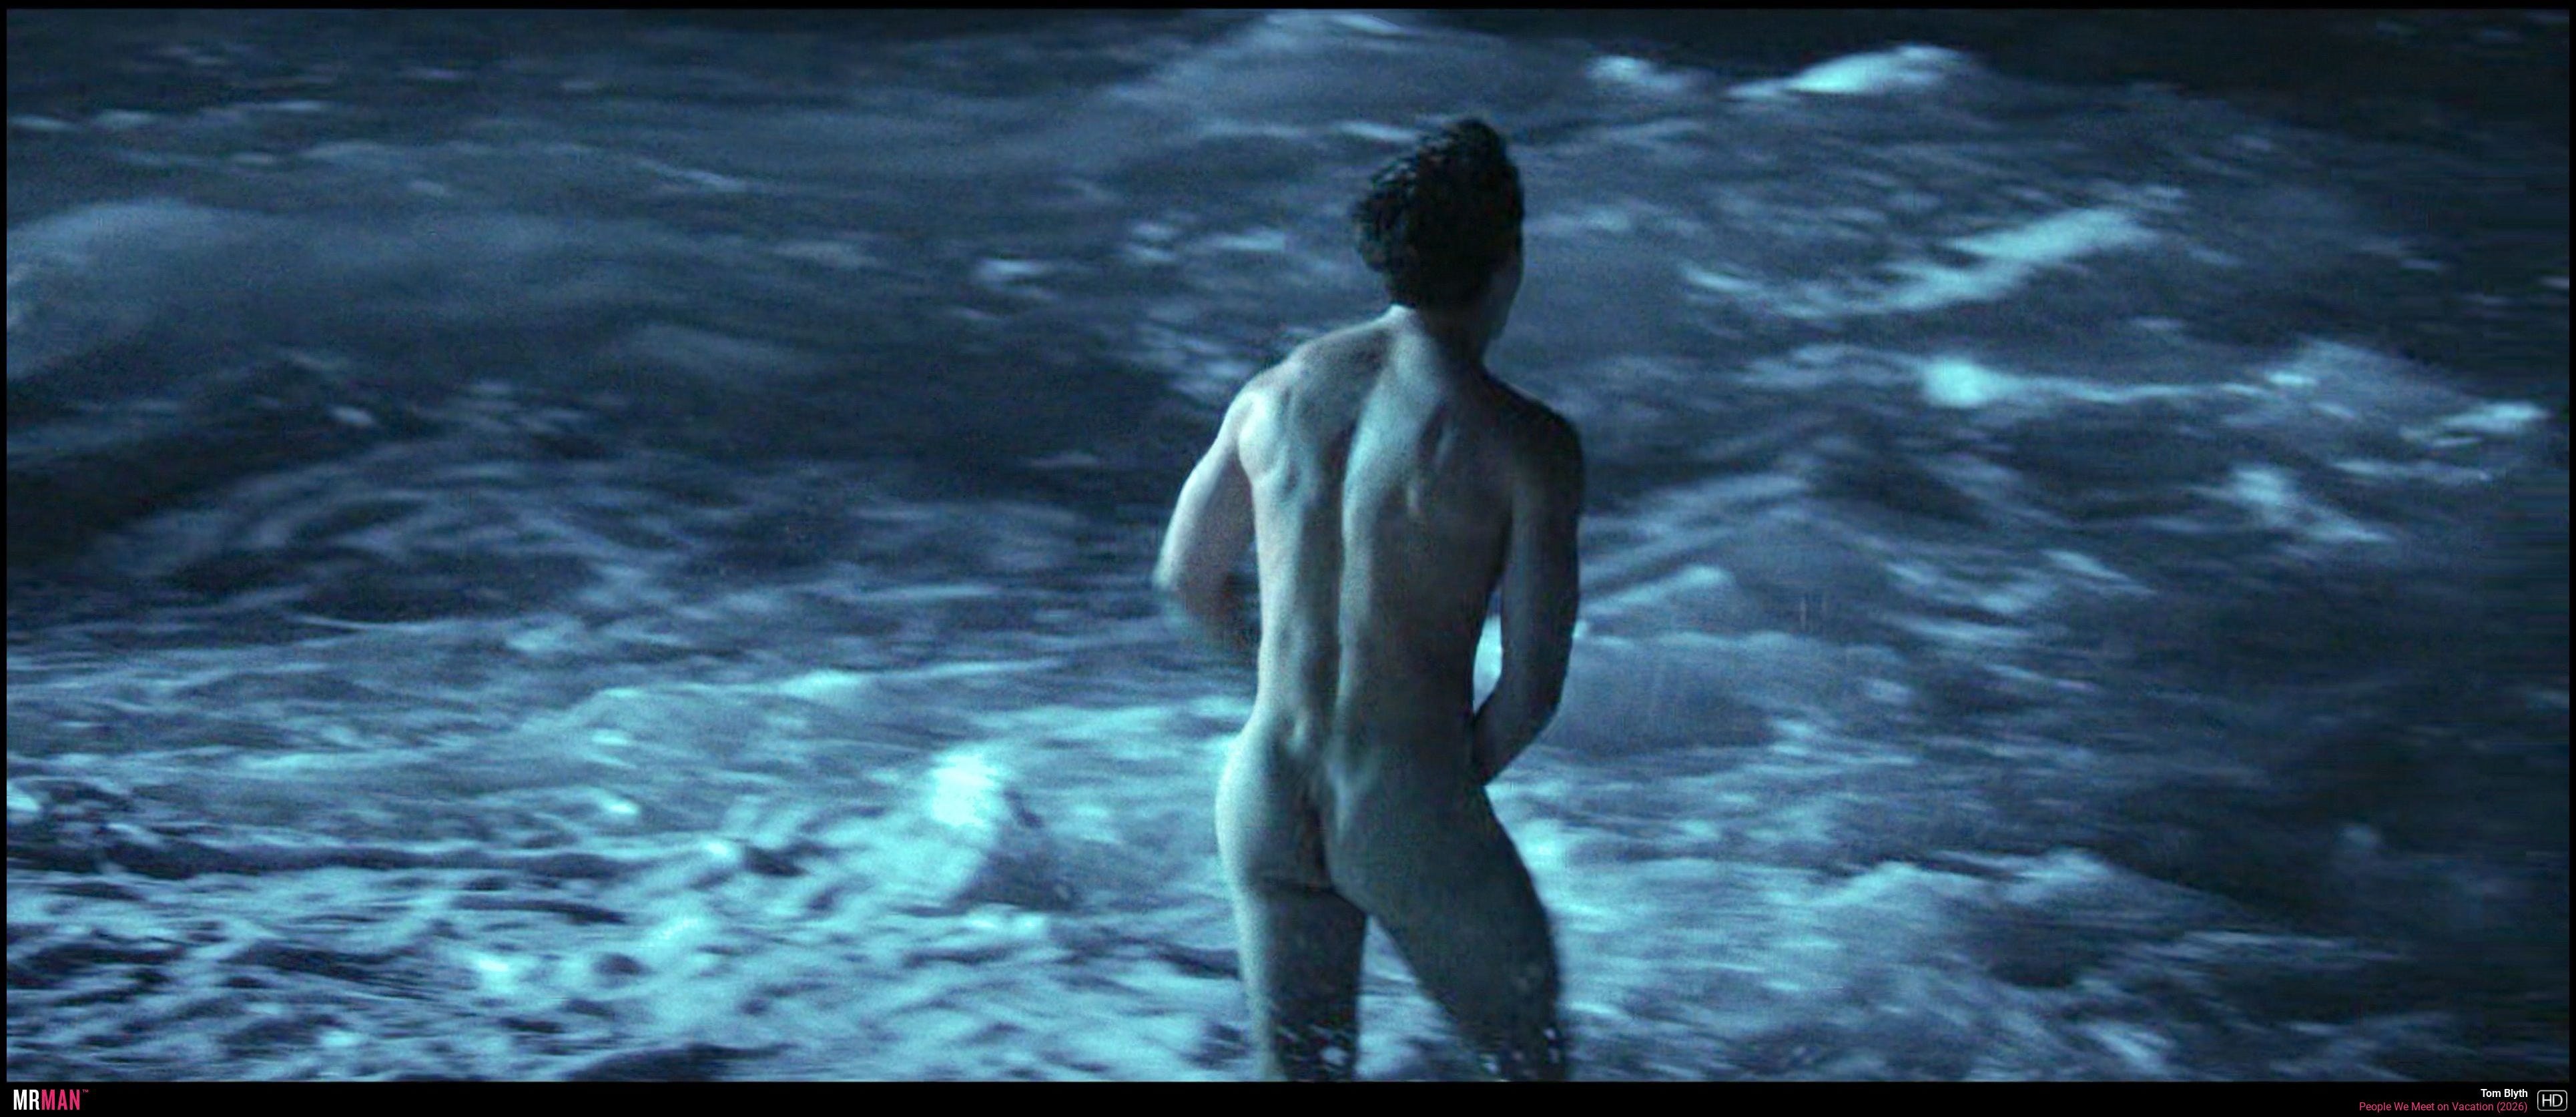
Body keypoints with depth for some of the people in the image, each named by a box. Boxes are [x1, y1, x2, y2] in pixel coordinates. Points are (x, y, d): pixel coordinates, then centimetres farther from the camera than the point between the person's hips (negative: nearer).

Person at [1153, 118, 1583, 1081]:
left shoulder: (1275, 394, 3)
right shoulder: (1527, 443, -12)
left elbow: (1186, 579, 15)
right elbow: (1533, 686, -11)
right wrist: (1457, 782, 8)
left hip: (1266, 796, 5)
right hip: (1407, 813, -4)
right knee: (1529, 1050, 22)